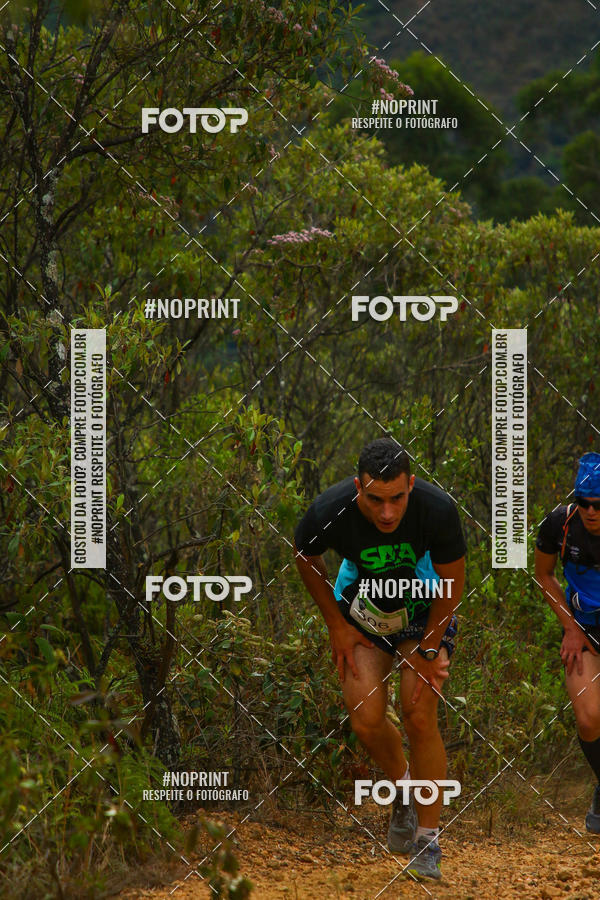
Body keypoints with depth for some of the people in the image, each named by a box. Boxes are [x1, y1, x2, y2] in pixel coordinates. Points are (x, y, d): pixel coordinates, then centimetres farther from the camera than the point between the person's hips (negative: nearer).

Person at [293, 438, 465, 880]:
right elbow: (305, 557, -4)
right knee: (366, 720, -11)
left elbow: (452, 580, -14)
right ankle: (402, 786, 22)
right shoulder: (329, 511, -30)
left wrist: (428, 648, -11)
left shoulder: (438, 509, -33)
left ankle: (428, 841, -2)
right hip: (363, 609, 1)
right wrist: (336, 624, -2)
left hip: (426, 612, -1)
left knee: (420, 717, -14)